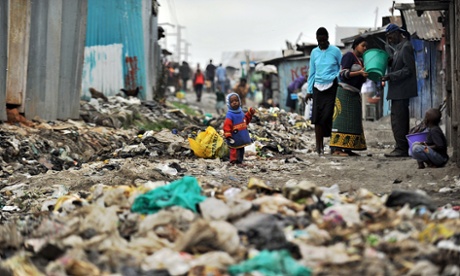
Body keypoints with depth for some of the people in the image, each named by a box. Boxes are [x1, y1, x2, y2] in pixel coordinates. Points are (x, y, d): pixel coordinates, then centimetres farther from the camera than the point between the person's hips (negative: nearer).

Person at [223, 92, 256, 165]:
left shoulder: (241, 112, 8)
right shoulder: (230, 115, -17)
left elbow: (246, 120, 25)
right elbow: (227, 126, -21)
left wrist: (250, 114, 16)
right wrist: (228, 136, -26)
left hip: (243, 137, 8)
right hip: (235, 139, -8)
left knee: (241, 150, 17)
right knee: (235, 151, -3)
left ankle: (240, 161, 29)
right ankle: (234, 161, 5)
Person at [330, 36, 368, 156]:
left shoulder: (360, 60, 20)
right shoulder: (349, 56, -6)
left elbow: (362, 79, 23)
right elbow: (343, 74, -15)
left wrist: (366, 75, 4)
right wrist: (359, 73, -23)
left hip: (355, 93, 9)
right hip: (345, 92, -9)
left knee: (353, 121, 4)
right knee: (343, 119, -14)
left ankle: (347, 149, 4)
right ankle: (336, 149, -18)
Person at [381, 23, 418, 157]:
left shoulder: (406, 47, -12)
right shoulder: (399, 47, 18)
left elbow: (408, 69, -18)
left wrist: (390, 76, -20)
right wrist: (389, 61, 4)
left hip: (402, 90, -10)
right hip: (398, 91, 10)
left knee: (398, 120, -11)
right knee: (400, 119, 11)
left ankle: (401, 149, -10)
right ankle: (403, 148, 15)